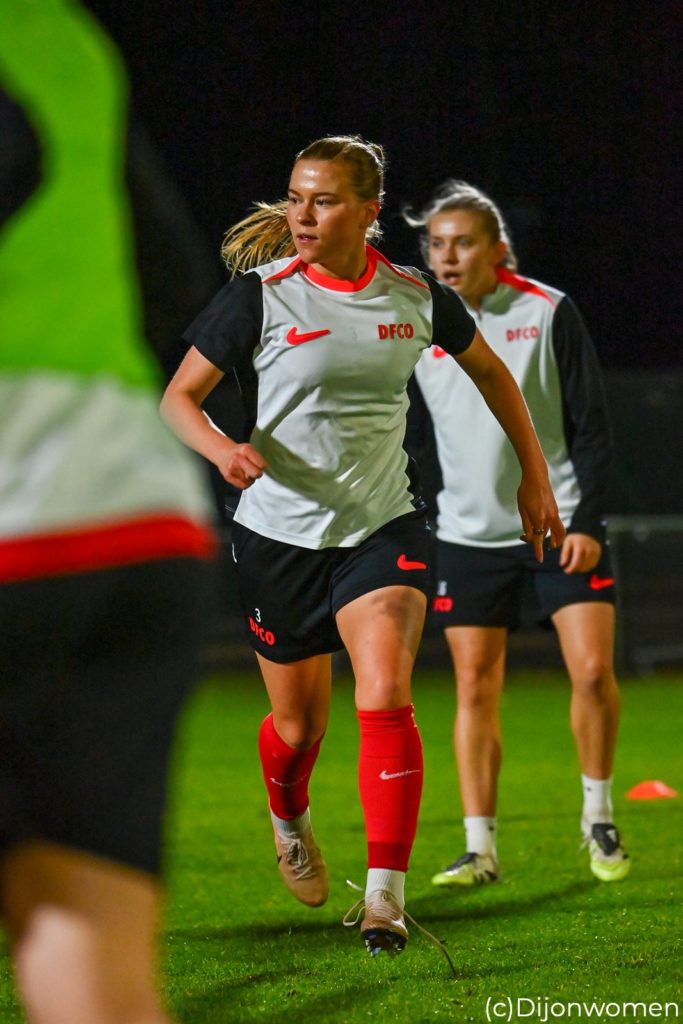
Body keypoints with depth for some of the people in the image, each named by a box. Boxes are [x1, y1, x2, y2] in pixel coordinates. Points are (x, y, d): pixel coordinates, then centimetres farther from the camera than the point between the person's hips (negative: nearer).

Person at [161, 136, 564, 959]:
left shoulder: (415, 296, -2)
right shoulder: (260, 295, -9)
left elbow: (488, 370, 17)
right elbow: (178, 397, -5)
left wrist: (534, 473, 16)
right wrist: (222, 448, -26)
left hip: (383, 528, 0)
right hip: (278, 534, 0)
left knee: (385, 698, -20)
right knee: (298, 724, 12)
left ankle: (386, 893, -17)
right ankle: (289, 821, 47)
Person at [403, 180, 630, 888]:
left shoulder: (548, 312, -5)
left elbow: (590, 425, -2)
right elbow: (403, 435, 13)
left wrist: (587, 521, -10)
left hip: (562, 523, -2)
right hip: (469, 534, 2)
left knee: (592, 670, -9)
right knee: (475, 688, -2)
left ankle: (598, 818, 12)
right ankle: (479, 849, 3)